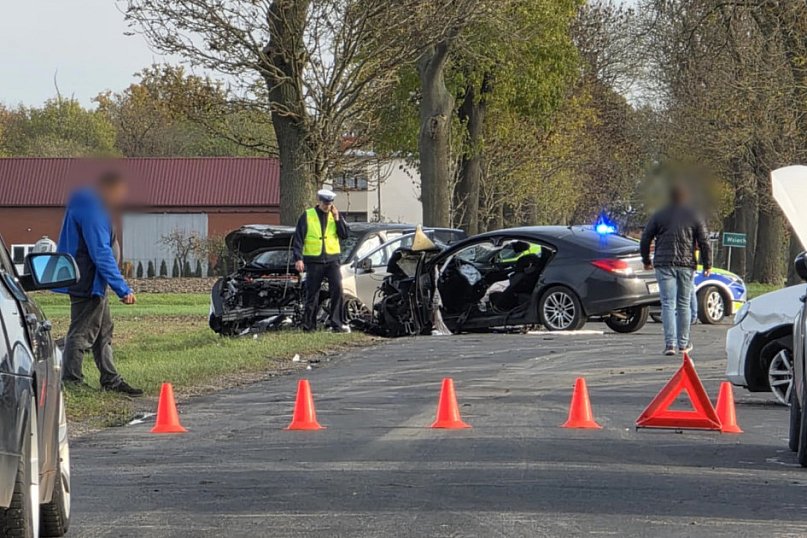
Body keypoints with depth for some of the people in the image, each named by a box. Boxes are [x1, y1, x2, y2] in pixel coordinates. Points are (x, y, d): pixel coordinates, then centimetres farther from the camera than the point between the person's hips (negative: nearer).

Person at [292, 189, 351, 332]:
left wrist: (337, 218, -7)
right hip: (313, 261, -1)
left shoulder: (335, 216, 10)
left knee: (337, 289, -13)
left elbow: (345, 234, 2)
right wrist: (298, 258, -9)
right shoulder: (307, 216, 2)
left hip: (332, 260, 1)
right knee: (312, 294, 3)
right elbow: (298, 239, 0)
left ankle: (337, 323, -11)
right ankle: (308, 324, 11)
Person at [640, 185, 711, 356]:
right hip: (686, 264, 1)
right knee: (684, 304, 12)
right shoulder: (694, 217, 5)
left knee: (668, 304, -5)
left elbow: (645, 239, 8)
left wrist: (646, 260, 19)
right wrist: (707, 264, 9)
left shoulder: (659, 216, 6)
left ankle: (670, 343, -17)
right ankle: (683, 343, 17)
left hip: (664, 264, -1)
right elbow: (704, 242, 2)